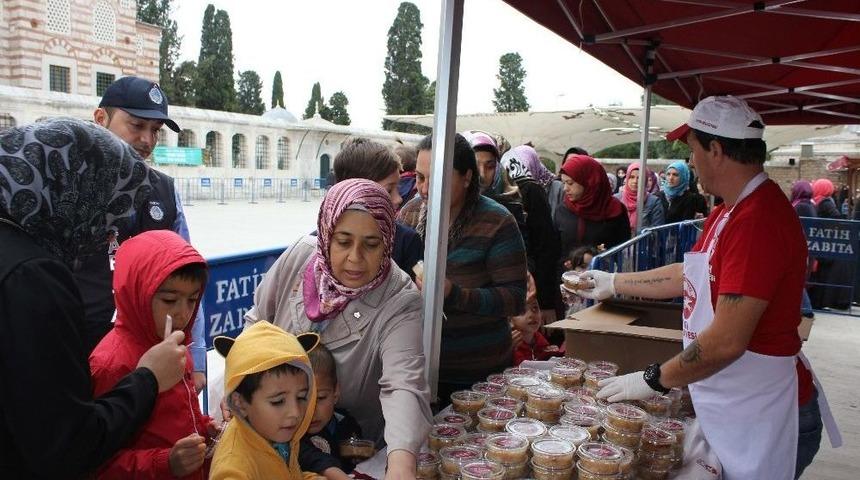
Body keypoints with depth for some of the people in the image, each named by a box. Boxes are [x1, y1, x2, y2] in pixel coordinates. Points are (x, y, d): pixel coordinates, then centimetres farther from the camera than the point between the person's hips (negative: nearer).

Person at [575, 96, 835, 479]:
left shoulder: (758, 219, -27)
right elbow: (691, 275, 19)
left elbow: (727, 341, -29)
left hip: (762, 418, -9)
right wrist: (613, 283, 22)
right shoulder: (726, 213, 6)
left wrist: (654, 380, -17)